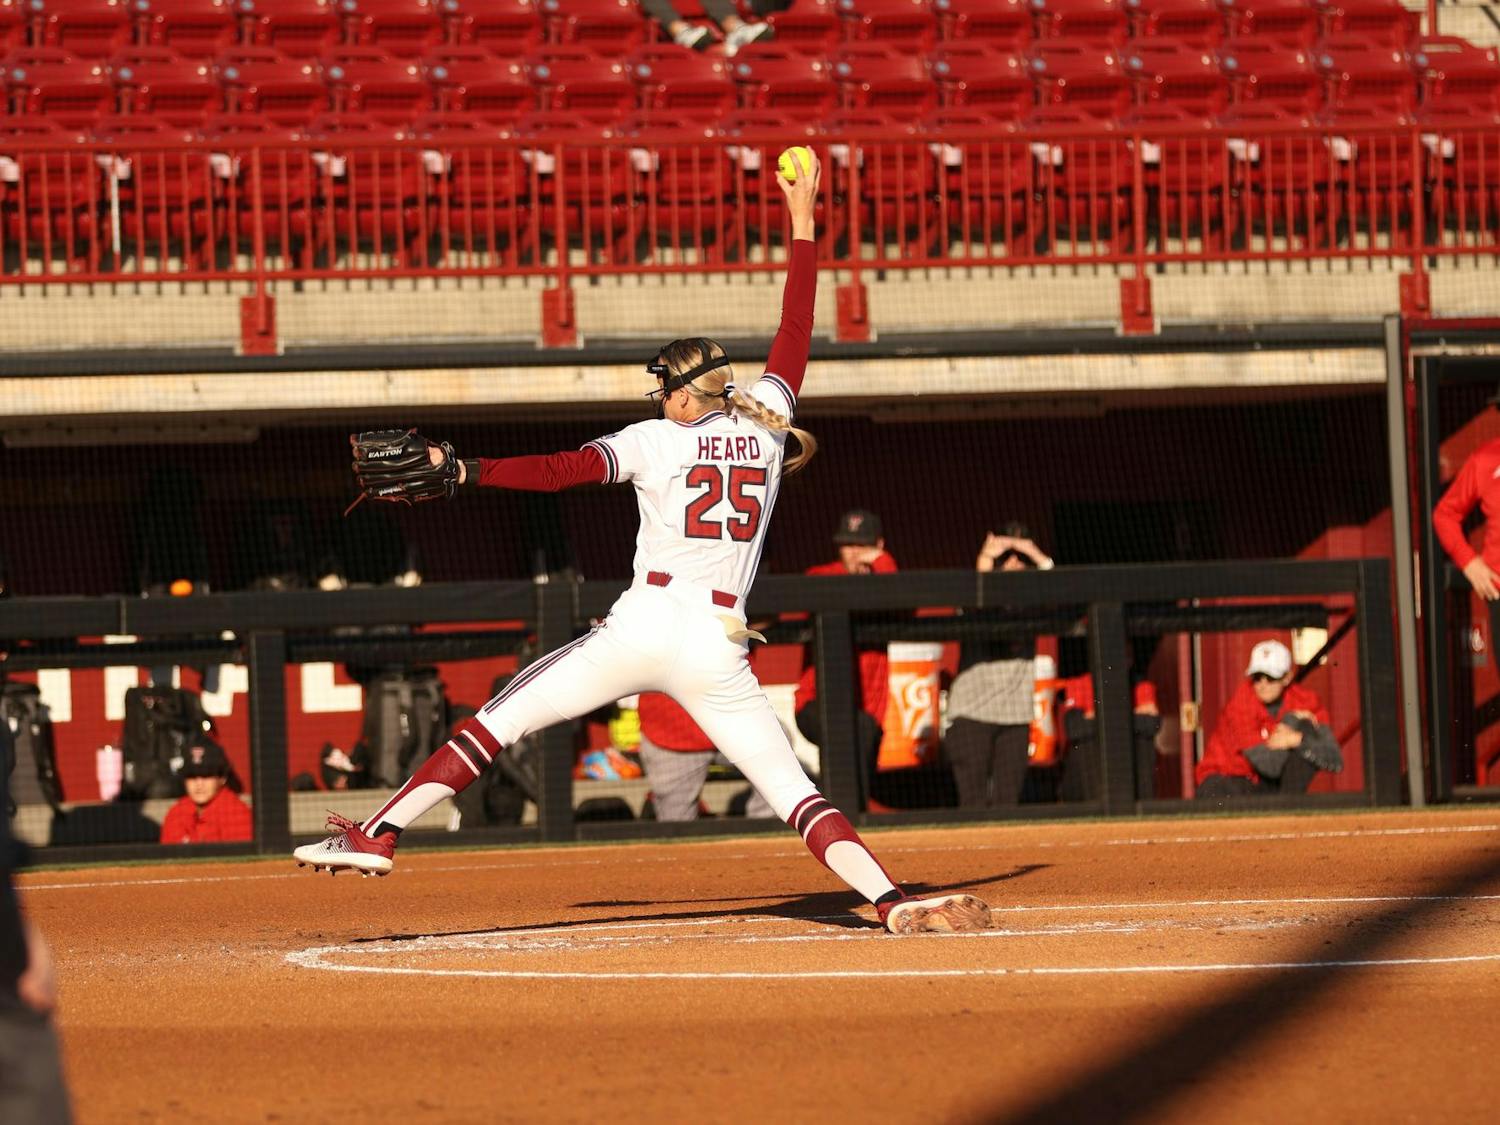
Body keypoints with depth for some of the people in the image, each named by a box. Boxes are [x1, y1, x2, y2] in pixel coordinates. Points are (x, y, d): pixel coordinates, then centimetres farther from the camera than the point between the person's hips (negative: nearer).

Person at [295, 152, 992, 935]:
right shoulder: (764, 425, 11)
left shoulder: (656, 440, 2)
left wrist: (458, 472, -13)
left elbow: (562, 471, -11)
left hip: (642, 627, -2)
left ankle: (379, 835, -2)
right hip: (719, 649, 2)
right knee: (794, 792, 1)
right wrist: (802, 225, 30)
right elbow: (795, 334, 22)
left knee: (495, 723, 6)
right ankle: (892, 903, -17)